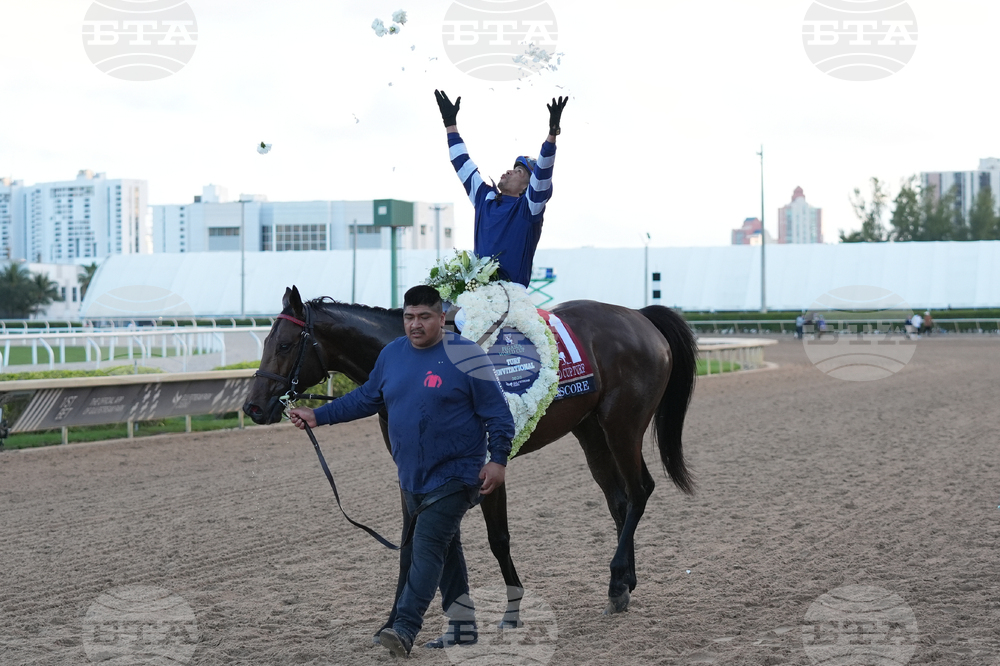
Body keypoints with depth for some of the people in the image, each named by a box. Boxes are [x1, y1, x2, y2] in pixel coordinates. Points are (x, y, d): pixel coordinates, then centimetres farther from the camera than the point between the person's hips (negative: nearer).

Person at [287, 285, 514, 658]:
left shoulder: (466, 355, -11)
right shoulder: (392, 355, 6)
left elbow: (497, 414, -9)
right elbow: (365, 399, 16)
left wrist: (498, 459, -17)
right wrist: (319, 416, 9)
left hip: (454, 475, -7)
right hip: (413, 478, 7)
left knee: (427, 547, -16)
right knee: (444, 549, 16)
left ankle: (403, 630, -25)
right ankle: (463, 627, 26)